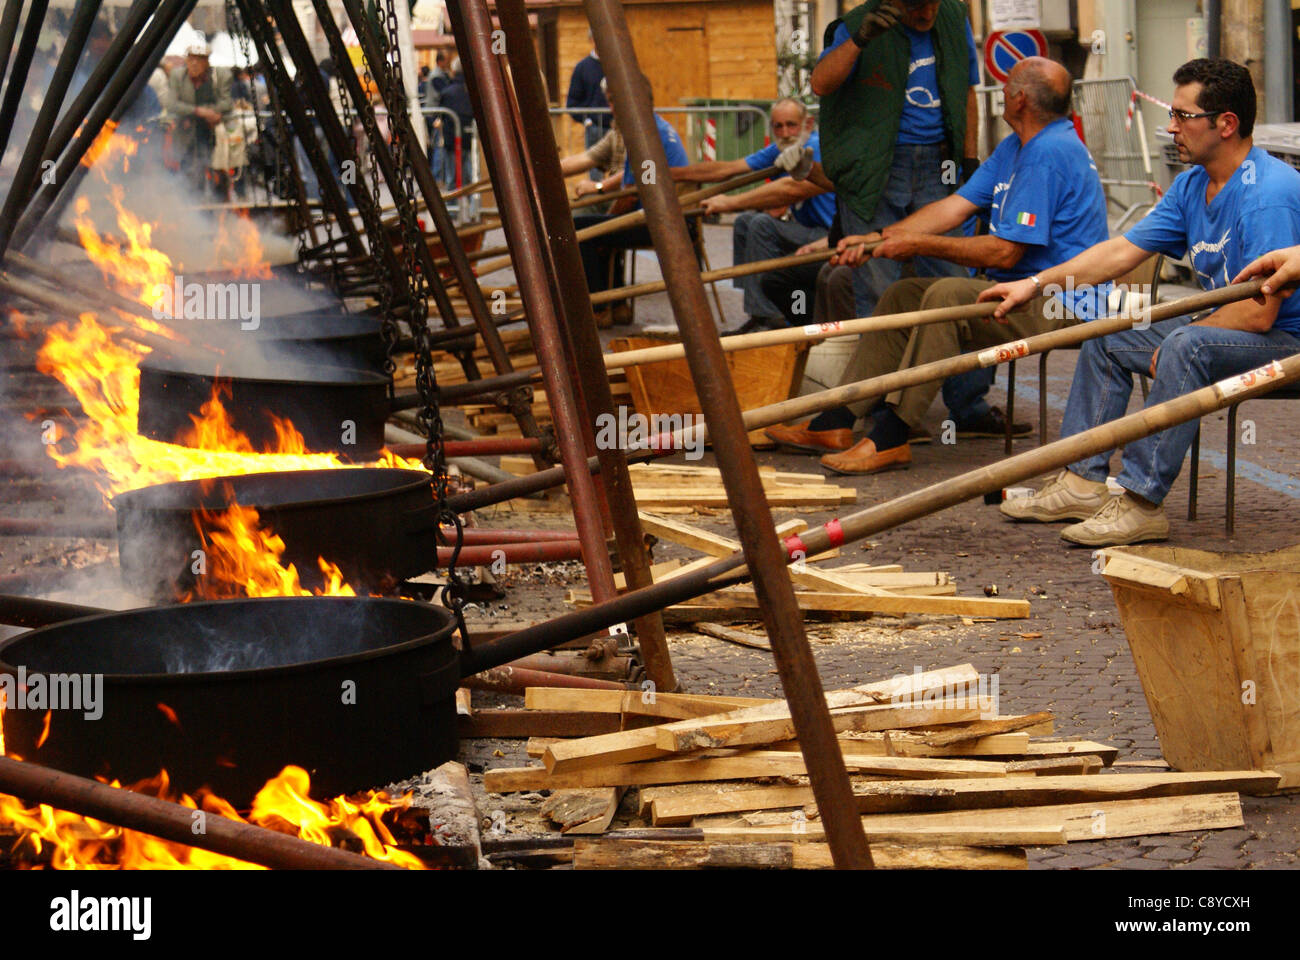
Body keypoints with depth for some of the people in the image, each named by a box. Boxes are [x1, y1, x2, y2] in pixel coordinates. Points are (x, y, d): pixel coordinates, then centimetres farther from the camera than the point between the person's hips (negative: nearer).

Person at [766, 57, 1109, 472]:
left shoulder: (1048, 153, -19)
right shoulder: (1016, 146, 15)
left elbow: (1005, 252, -22)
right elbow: (956, 205, 10)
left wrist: (920, 244, -13)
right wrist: (878, 238, 0)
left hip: (1062, 304, -11)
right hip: (1024, 294, 11)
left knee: (946, 296, -30)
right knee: (902, 295, 9)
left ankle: (890, 438, -28)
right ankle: (835, 424, 3)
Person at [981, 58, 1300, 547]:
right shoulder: (1193, 184, 4)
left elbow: (1260, 312, -30)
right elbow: (1123, 251, 10)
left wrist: (1171, 343, -18)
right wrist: (1036, 283, 6)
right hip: (1220, 328, 10)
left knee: (1187, 346, -36)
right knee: (1106, 337, 12)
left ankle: (1142, 501, -32)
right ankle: (1082, 480, 9)